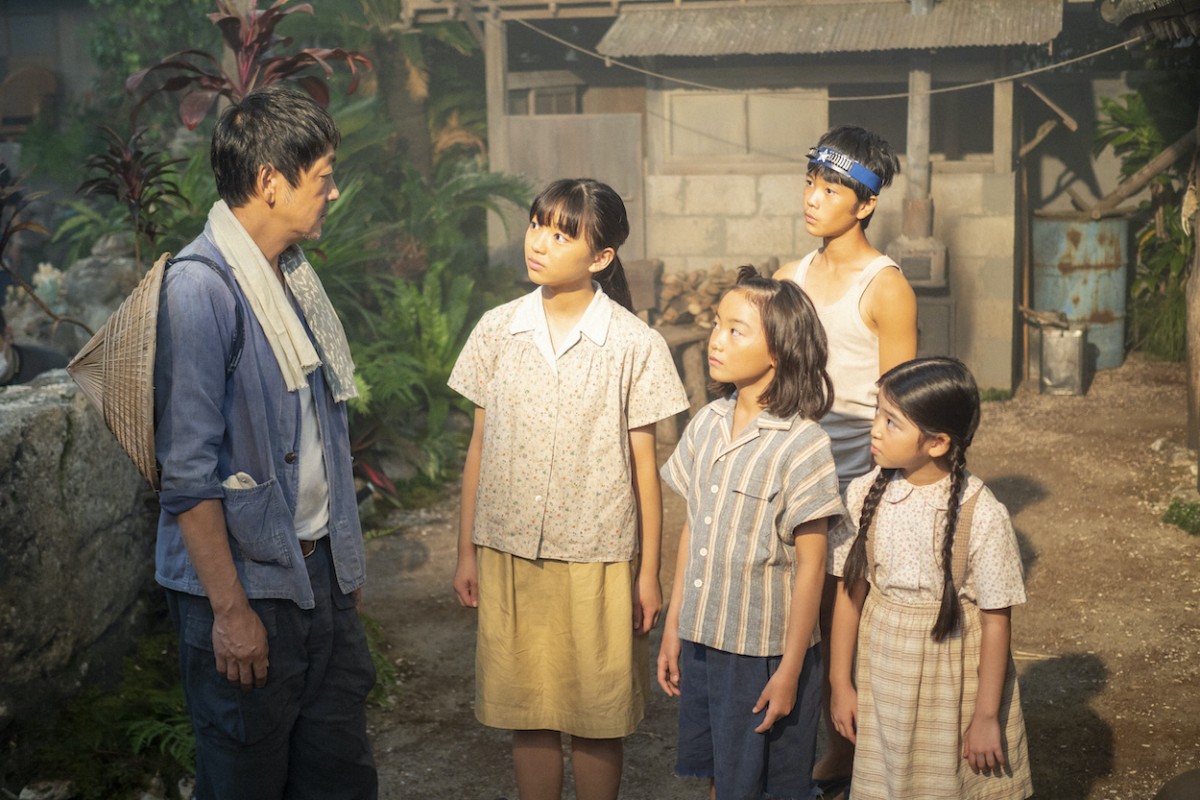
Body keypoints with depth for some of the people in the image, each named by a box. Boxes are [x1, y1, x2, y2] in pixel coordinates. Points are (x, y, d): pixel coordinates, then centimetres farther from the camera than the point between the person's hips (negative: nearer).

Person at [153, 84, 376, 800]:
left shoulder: (295, 276, 11)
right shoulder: (200, 288, -17)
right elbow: (189, 469, -20)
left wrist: (344, 560, 17)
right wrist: (230, 608, -19)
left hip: (320, 572, 8)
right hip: (246, 582, -8)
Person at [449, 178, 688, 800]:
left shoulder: (635, 346, -7)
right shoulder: (496, 331, 1)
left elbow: (643, 462, -2)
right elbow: (480, 445, 7)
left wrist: (649, 572, 0)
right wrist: (466, 551, 9)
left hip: (597, 558, -2)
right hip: (508, 554, 3)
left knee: (596, 716, 8)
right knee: (527, 711, 13)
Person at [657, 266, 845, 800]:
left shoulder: (802, 444, -17)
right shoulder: (708, 424, 2)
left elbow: (810, 563, -14)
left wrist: (790, 669, -13)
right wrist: (673, 628, 11)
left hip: (764, 652, -6)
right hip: (702, 640, 6)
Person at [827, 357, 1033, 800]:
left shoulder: (981, 515, -19)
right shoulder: (865, 494, -8)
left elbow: (995, 620, -12)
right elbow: (850, 590, 0)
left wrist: (987, 716, -8)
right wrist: (841, 683, 5)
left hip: (956, 683, -3)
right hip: (884, 678, 3)